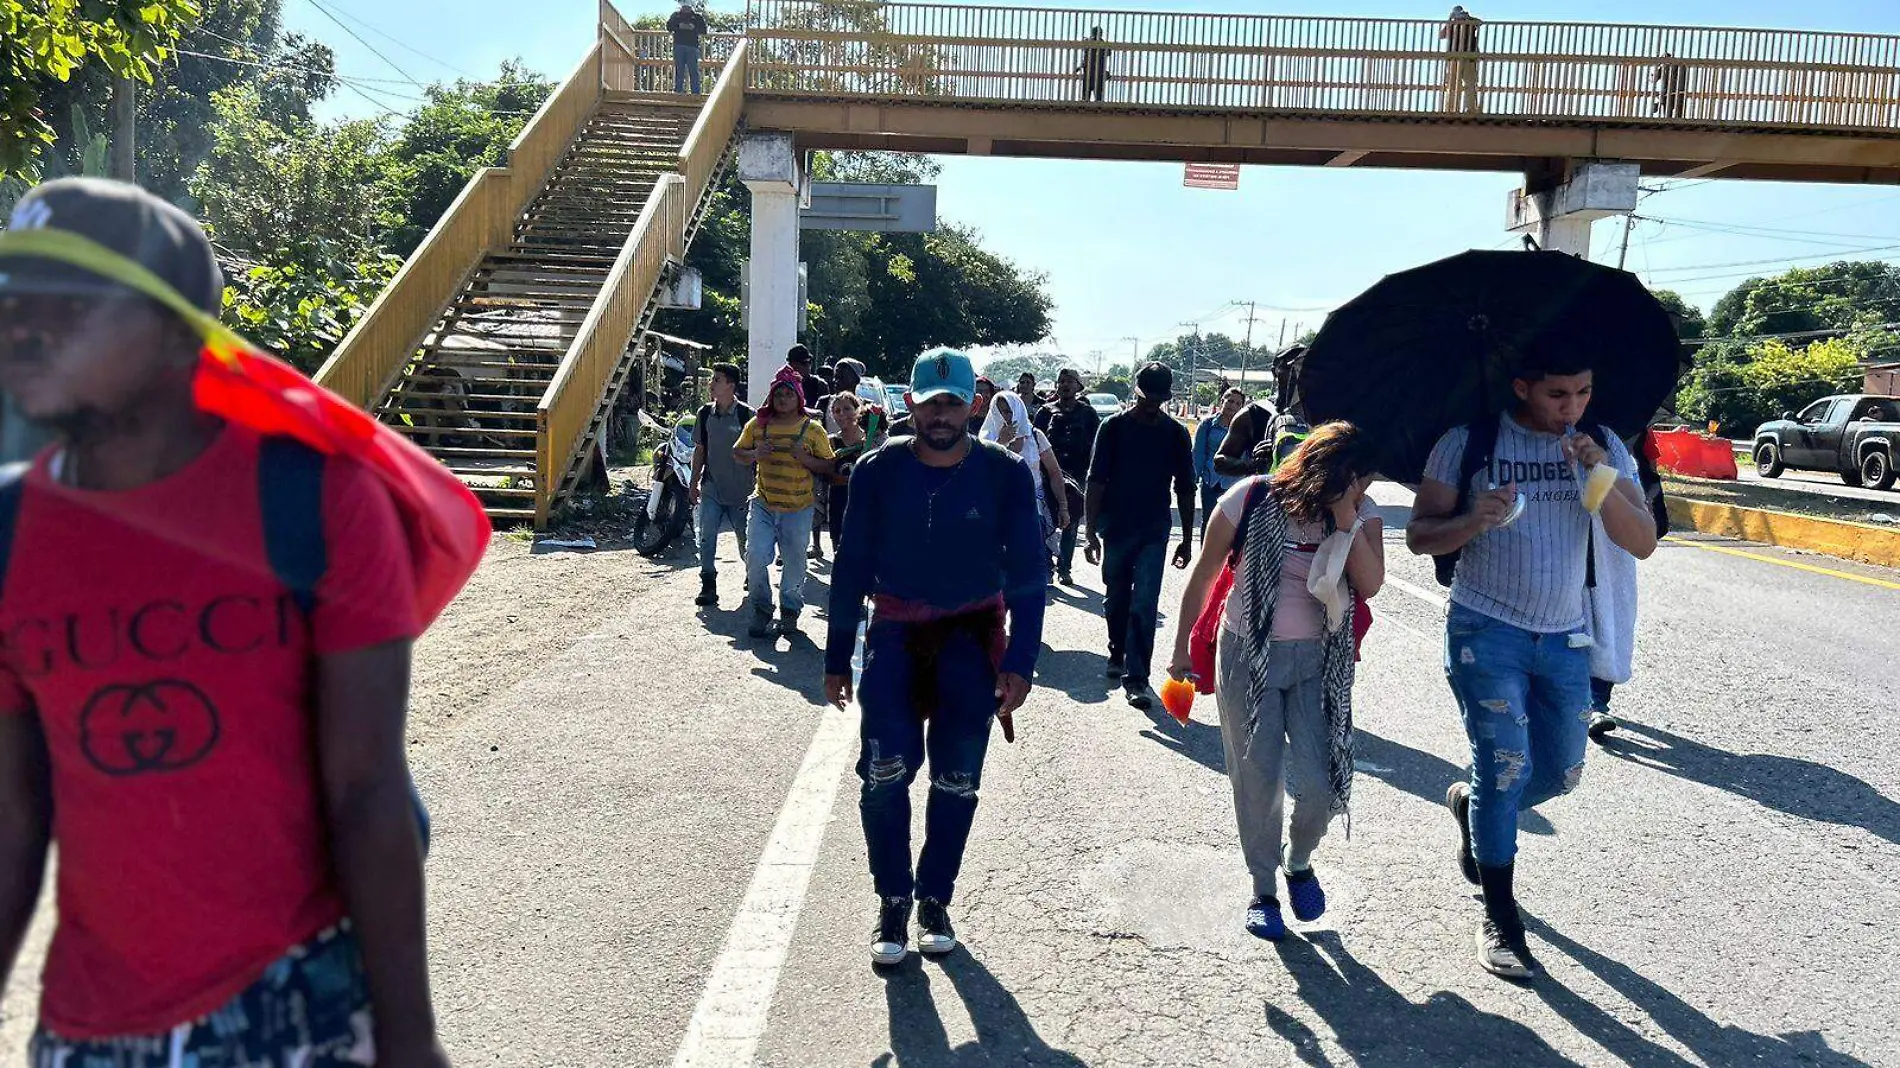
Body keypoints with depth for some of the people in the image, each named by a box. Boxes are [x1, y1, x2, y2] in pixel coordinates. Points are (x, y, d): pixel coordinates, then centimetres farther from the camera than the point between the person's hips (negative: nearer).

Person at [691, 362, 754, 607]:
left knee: (746, 540, 10)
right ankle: (708, 586, -1)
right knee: (706, 538, -8)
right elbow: (700, 450, 12)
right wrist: (694, 483, 11)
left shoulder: (747, 415, -10)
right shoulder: (705, 413, 3)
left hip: (741, 489, -3)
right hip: (712, 488, 3)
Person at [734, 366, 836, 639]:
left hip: (798, 509, -1)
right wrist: (754, 454, -8)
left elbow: (828, 466, -1)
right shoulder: (758, 425, 3)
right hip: (763, 504, 1)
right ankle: (761, 610, 11)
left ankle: (790, 611, 27)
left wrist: (804, 458, -18)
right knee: (755, 557, -8)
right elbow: (737, 452, 13)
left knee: (794, 563, 8)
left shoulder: (812, 429, -2)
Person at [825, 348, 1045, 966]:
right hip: (895, 633, 0)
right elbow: (851, 568, 3)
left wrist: (1020, 662, -10)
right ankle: (893, 902, 7)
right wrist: (837, 658, 4)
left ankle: (935, 900, 23)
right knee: (884, 771, -11)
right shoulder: (879, 471, -4)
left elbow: (1027, 574, -2)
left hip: (971, 636, 0)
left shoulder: (1004, 474, -7)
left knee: (957, 780, 3)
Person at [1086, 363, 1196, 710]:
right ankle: (1118, 655, 36)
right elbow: (1096, 482, -3)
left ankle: (1136, 677, -8)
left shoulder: (1176, 433, 2)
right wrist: (1092, 532, -9)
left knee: (1144, 604, -9)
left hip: (1154, 531, -1)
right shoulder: (1114, 427, -2)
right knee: (1117, 599, 14)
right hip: (1116, 528, 1)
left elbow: (1185, 489, 8)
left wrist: (1187, 540, 7)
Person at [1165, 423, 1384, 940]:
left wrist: (1346, 519, -26)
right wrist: (1181, 649, 3)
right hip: (1248, 655, -2)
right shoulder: (1249, 500, -14)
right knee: (1258, 780, 4)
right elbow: (1203, 576, -3)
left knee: (1318, 782, -4)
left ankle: (1300, 862, 30)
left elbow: (1370, 585, -19)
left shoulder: (1362, 513, -6)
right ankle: (1263, 890, 26)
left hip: (1318, 661, 2)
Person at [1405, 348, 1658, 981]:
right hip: (1487, 632, -4)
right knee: (1506, 766, -7)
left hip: (1564, 638, 4)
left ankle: (1470, 804, 43)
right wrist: (1475, 520, -25)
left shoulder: (1604, 448, 3)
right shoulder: (1468, 443, -6)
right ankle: (1500, 920, 8)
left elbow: (1642, 544, -5)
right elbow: (1419, 536, -5)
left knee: (1562, 773, 12)